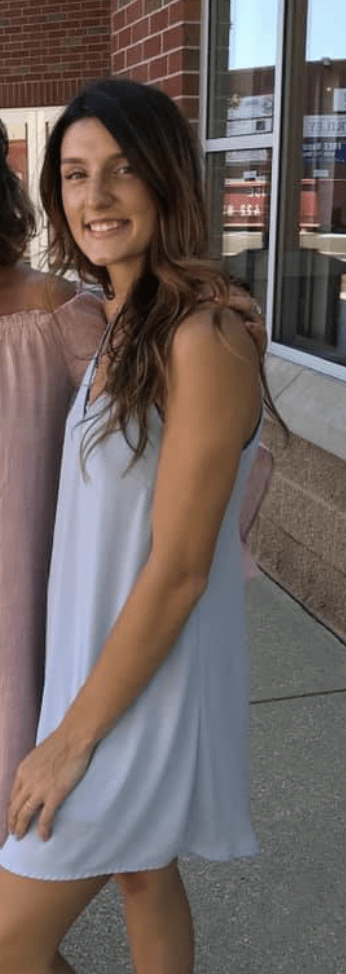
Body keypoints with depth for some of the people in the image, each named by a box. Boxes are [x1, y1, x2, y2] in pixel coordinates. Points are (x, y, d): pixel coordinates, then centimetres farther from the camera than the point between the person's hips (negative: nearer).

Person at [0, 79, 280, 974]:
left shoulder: (203, 342, -24)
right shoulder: (128, 325, 3)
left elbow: (180, 568, -24)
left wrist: (74, 734, -16)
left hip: (148, 691, -8)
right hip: (107, 662, 8)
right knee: (146, 879, 26)